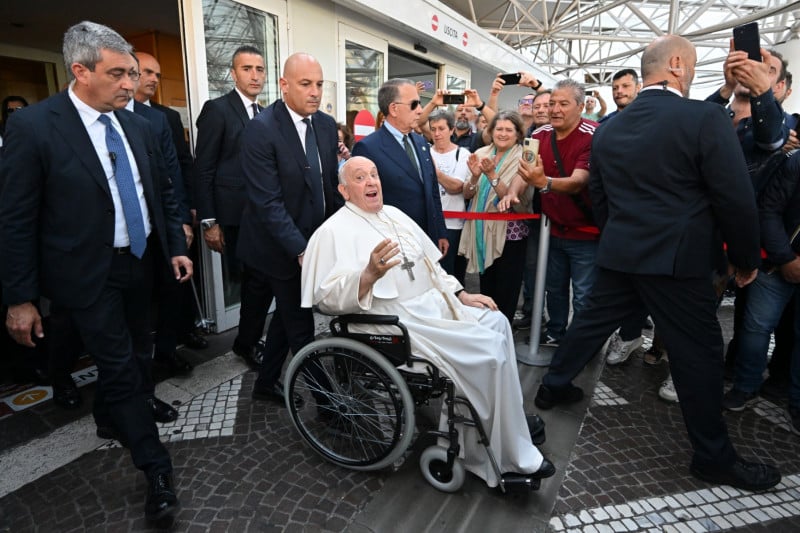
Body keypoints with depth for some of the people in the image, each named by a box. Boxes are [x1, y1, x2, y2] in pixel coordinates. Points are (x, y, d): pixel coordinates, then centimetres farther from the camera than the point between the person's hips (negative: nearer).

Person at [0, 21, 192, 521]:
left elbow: (164, 192, 11)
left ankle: (110, 412, 51)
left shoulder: (138, 126, 3)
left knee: (134, 354, 21)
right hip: (89, 273, -5)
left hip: (140, 263, 6)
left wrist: (176, 247, 6)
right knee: (121, 366, 1)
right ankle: (158, 469, 15)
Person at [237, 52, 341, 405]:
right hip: (282, 247, -7)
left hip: (315, 241, 7)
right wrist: (301, 250, -27)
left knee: (287, 316, 19)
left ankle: (266, 384, 39)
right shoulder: (261, 129, -17)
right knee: (301, 328, 3)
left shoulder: (326, 124, 3)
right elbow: (268, 202, -22)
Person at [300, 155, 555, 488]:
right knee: (489, 351, -18)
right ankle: (509, 458, 0)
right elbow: (328, 298, -17)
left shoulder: (395, 214, 17)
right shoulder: (334, 231, -7)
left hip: (434, 302, 8)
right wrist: (370, 273, -32)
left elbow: (431, 264, 21)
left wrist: (460, 294, 10)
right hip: (398, 320, -8)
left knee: (496, 322, -10)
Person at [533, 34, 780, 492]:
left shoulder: (609, 128, 8)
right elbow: (736, 199, -10)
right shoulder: (706, 117, -10)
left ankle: (553, 387, 34)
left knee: (592, 322, 19)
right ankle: (714, 457, 21)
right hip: (677, 259, -5)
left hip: (619, 254, 6)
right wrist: (746, 259, 3)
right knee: (698, 352, 6)